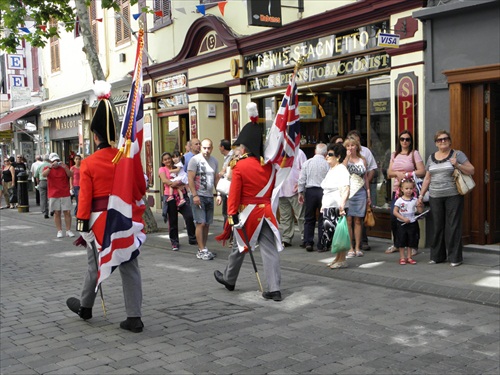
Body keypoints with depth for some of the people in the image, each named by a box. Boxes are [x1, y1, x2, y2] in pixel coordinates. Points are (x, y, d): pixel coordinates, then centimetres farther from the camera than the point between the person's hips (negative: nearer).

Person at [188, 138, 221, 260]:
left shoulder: (214, 161, 11)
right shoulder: (195, 160, -6)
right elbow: (190, 179, -10)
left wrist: (219, 194, 8)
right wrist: (195, 195, -16)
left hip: (210, 196, 6)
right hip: (198, 196, -6)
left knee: (207, 224, 8)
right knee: (200, 223, -9)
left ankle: (203, 249, 16)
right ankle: (202, 250, -5)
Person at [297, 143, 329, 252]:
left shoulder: (307, 163, 2)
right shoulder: (327, 164, -5)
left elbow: (302, 179, 3)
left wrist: (301, 192, 10)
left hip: (310, 191, 2)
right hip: (323, 191, -2)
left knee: (309, 218, 11)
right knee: (323, 219, 5)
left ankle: (308, 243, 8)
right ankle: (321, 245, 7)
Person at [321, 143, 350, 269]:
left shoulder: (341, 170, -11)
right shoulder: (331, 170, 19)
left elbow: (345, 190, -22)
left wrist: (342, 205, -32)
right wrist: (323, 206, 24)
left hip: (337, 208, -9)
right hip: (328, 207, 9)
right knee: (330, 234, 10)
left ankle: (342, 260, 2)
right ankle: (337, 258, 20)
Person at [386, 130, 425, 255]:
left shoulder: (414, 153, 2)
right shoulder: (394, 155, 17)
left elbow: (422, 171, -7)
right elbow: (389, 173, 11)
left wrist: (406, 174, -11)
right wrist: (398, 173, -8)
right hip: (396, 189, 4)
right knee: (393, 217, -1)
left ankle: (413, 246, 7)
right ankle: (396, 244, 15)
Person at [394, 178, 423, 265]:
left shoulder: (415, 200, -1)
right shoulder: (399, 200, -9)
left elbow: (420, 211, 2)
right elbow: (395, 211, -10)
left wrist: (419, 204, -16)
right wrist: (403, 218, -18)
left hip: (412, 223, 3)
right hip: (402, 223, -3)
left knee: (411, 241, 9)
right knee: (401, 241, 3)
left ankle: (409, 257, 20)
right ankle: (402, 257, 12)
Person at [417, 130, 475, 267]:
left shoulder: (457, 154, 3)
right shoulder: (431, 158, 15)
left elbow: (471, 171, -1)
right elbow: (427, 178, 18)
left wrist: (457, 165, -15)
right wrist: (421, 195, 13)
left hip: (453, 196, -4)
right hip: (435, 197, 4)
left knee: (453, 226, -4)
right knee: (437, 226, 6)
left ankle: (455, 257, 4)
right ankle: (437, 256, 16)